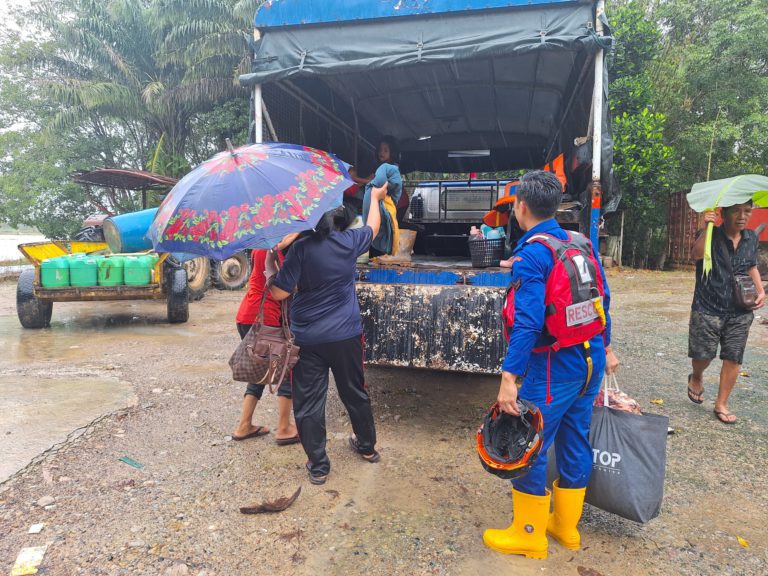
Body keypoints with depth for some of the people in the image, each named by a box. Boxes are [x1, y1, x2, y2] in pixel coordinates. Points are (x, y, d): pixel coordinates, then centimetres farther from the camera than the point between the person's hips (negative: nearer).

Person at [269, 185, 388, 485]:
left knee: (308, 403, 9)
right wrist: (376, 197, 37)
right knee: (355, 392, 22)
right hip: (346, 335, 4)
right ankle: (367, 446, 40)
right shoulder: (351, 242, -3)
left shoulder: (301, 248, -13)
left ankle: (318, 466, 17)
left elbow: (279, 293, -13)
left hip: (308, 339, -3)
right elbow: (373, 227, 20)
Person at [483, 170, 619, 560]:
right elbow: (603, 301, 13)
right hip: (590, 361, 8)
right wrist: (604, 348, 24)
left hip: (553, 368, -8)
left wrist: (508, 378, -24)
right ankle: (566, 527, 35)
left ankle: (528, 536, 21)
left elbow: (528, 322, -25)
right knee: (575, 443, 18)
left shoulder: (531, 255, -18)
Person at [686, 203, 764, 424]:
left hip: (740, 312, 4)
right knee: (703, 354, 0)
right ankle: (696, 377, 35)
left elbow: (752, 267, 21)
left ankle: (721, 404, 19)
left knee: (733, 358, 5)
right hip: (708, 308, -4)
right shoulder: (711, 235, -8)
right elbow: (697, 254, -30)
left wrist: (760, 291, 7)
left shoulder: (752, 238, 7)